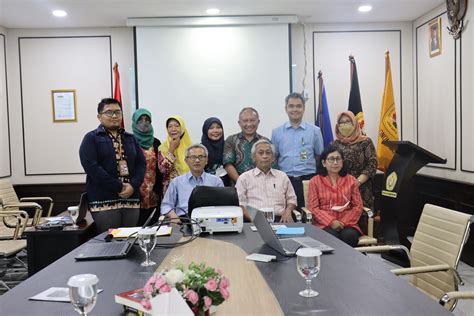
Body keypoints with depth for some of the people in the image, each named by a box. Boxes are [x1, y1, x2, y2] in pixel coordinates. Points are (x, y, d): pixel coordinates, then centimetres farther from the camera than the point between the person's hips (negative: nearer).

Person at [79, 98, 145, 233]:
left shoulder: (130, 139, 19)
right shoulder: (91, 139, 2)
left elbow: (141, 163, 11)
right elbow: (91, 167, -11)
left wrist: (133, 185, -8)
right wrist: (119, 187, -15)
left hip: (131, 199, 5)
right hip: (104, 201, -4)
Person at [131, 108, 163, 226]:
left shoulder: (156, 142, 11)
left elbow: (159, 169, 10)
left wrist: (158, 190, 3)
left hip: (153, 193, 3)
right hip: (137, 192, -3)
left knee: (153, 223, 4)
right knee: (137, 224, -3)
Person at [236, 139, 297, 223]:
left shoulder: (282, 176, 21)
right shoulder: (244, 178, 12)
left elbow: (292, 199, 22)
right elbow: (239, 204, 3)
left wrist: (288, 211, 0)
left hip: (279, 219, 3)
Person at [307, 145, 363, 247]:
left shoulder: (351, 180, 13)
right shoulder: (315, 181, 7)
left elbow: (358, 206, 8)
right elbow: (313, 208, 0)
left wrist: (344, 222, -8)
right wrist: (331, 222, -14)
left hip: (347, 223, 2)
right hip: (324, 224, -2)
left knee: (350, 236, -31)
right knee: (331, 236, -34)